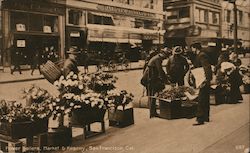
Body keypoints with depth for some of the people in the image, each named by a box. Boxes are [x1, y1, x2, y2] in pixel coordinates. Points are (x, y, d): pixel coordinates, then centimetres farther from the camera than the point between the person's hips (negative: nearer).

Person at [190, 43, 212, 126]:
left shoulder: (202, 56, -15)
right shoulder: (199, 55, 17)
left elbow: (207, 68, -23)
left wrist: (205, 80, -28)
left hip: (204, 81, -11)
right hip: (205, 81, 11)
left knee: (201, 100, -10)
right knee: (205, 100, 17)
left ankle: (200, 119, -8)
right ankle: (206, 117, 27)